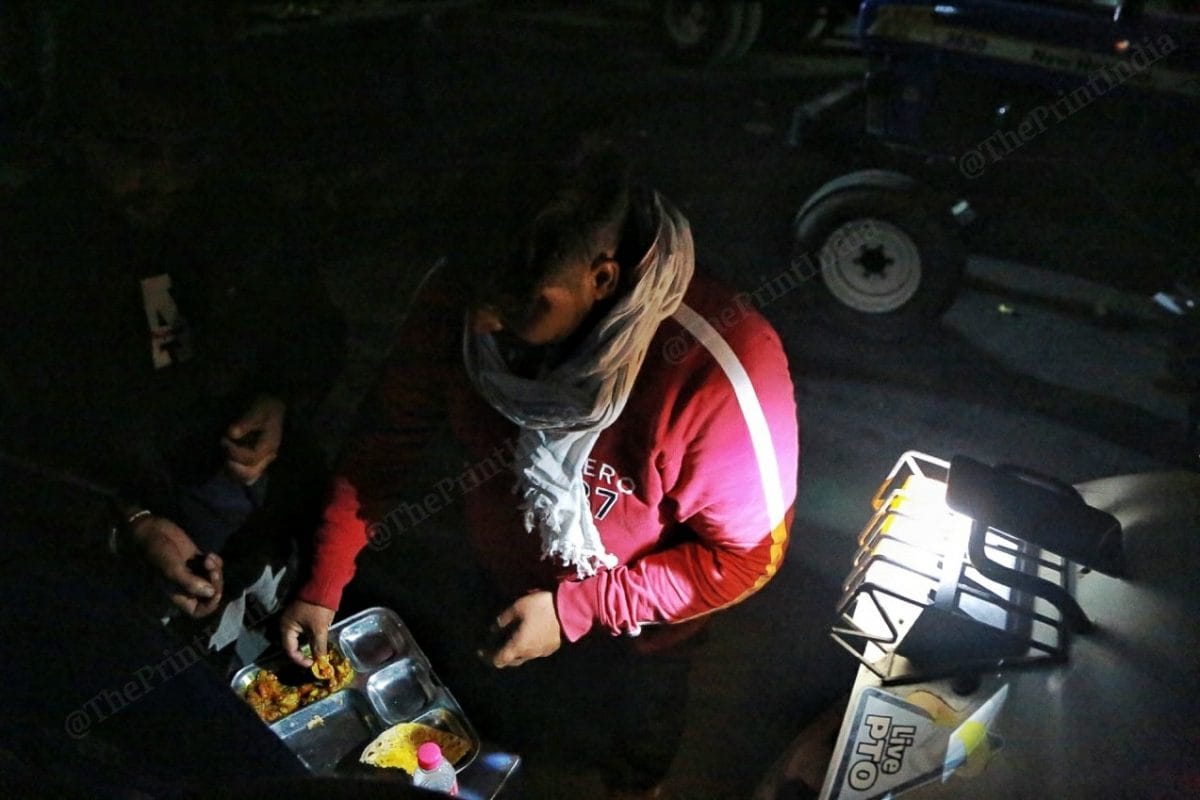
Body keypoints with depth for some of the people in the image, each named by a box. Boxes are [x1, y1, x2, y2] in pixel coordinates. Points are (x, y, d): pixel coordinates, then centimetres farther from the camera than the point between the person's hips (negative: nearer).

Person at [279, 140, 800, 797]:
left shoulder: (720, 371, -40)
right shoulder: (463, 301, -27)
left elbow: (746, 554, -26)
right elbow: (390, 434, -11)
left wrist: (576, 609, -27)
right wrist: (322, 583, -12)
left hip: (631, 640, -3)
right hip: (491, 587, 3)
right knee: (471, 741, 33)